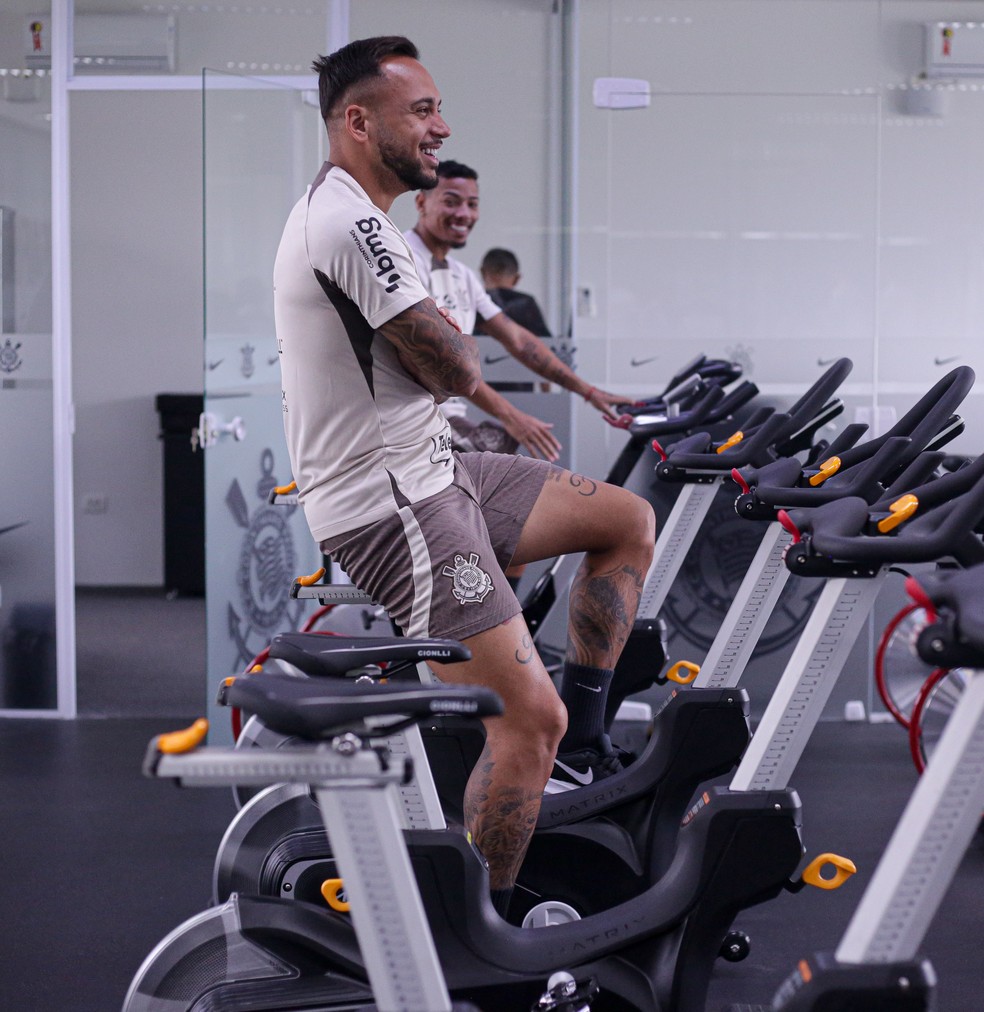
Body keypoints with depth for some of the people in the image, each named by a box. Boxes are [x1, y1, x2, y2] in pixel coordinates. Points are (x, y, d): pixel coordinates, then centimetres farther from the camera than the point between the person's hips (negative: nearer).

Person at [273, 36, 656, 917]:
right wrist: (451, 338, 3)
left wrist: (437, 342, 0)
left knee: (630, 523, 15)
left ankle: (581, 744, 19)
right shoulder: (351, 226, -20)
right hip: (387, 506, -11)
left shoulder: (343, 216, 15)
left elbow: (433, 362, 22)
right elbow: (458, 368, -19)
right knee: (528, 722, -13)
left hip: (430, 473, 11)